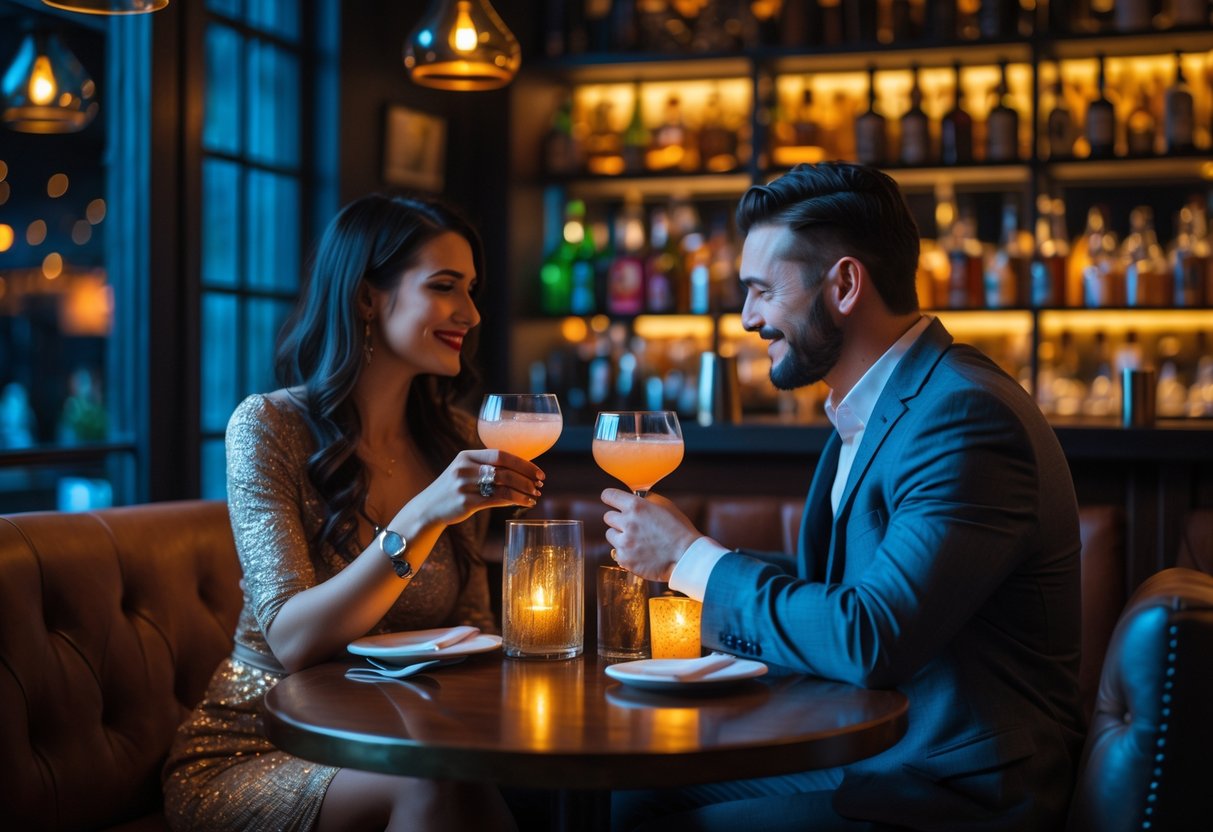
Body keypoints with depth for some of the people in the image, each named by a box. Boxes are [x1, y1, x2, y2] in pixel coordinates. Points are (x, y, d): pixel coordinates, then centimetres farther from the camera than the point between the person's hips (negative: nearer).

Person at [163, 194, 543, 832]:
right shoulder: (268, 425, -10)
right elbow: (292, 641, -20)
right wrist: (421, 518, -33)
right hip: (250, 754, -4)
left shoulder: (453, 438, 6)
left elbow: (471, 627, 10)